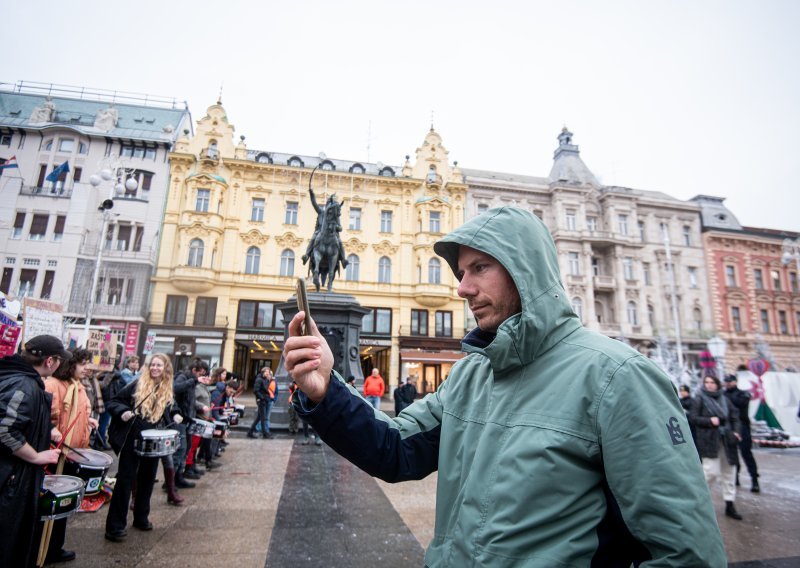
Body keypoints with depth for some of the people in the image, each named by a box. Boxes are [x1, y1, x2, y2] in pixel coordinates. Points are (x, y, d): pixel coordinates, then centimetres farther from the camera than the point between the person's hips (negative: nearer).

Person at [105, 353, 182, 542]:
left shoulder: (168, 391, 4)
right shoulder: (137, 384, -7)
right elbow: (113, 402, -5)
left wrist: (175, 416, -4)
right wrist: (123, 412, -24)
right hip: (133, 439, -4)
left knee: (147, 480, 15)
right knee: (125, 480, 0)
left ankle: (141, 518, 31)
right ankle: (115, 526, 10)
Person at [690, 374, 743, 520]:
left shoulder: (724, 399, 8)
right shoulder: (700, 398, -4)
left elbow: (734, 415, 15)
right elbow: (693, 417, -7)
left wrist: (735, 431, 1)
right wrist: (709, 421, -19)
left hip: (726, 440, 5)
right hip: (709, 440, -5)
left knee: (728, 472, 11)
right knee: (711, 471, -9)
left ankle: (730, 505, 21)